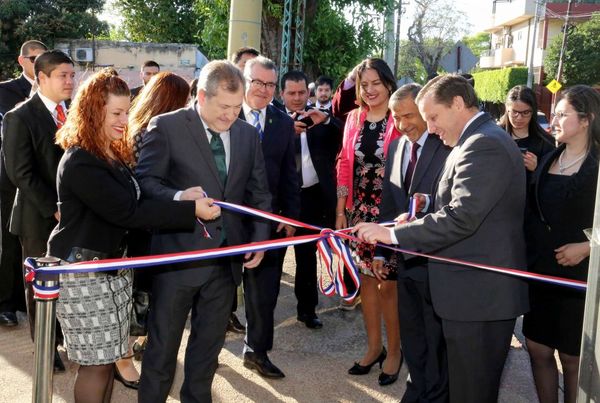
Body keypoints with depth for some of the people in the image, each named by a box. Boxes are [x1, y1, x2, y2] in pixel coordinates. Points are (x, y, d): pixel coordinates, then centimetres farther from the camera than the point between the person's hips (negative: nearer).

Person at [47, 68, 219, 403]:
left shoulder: (115, 153, 10)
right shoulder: (80, 163, -21)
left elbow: (137, 200, 7)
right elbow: (127, 212, -26)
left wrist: (180, 197, -9)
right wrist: (190, 210, -26)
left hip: (114, 265, 9)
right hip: (84, 272, -9)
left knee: (108, 354, 15)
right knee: (97, 360, 0)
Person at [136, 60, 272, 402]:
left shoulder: (249, 134, 7)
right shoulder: (166, 127, -8)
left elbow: (259, 192, 11)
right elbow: (145, 181, -8)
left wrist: (259, 239, -1)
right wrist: (178, 198, -27)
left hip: (227, 257, 4)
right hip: (179, 255, -4)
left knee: (210, 342, 17)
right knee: (163, 343, 10)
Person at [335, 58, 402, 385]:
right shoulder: (354, 119, 7)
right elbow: (345, 166, 9)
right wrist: (340, 210, 8)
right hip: (359, 210, 5)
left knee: (388, 283, 3)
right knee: (366, 279, 14)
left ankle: (394, 350, 22)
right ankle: (373, 346, 30)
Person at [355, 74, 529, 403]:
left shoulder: (484, 145, -18)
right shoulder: (486, 140, 13)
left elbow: (461, 217, -27)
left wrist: (393, 234, -21)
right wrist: (417, 222, 8)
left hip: (478, 293, -10)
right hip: (480, 290, 10)